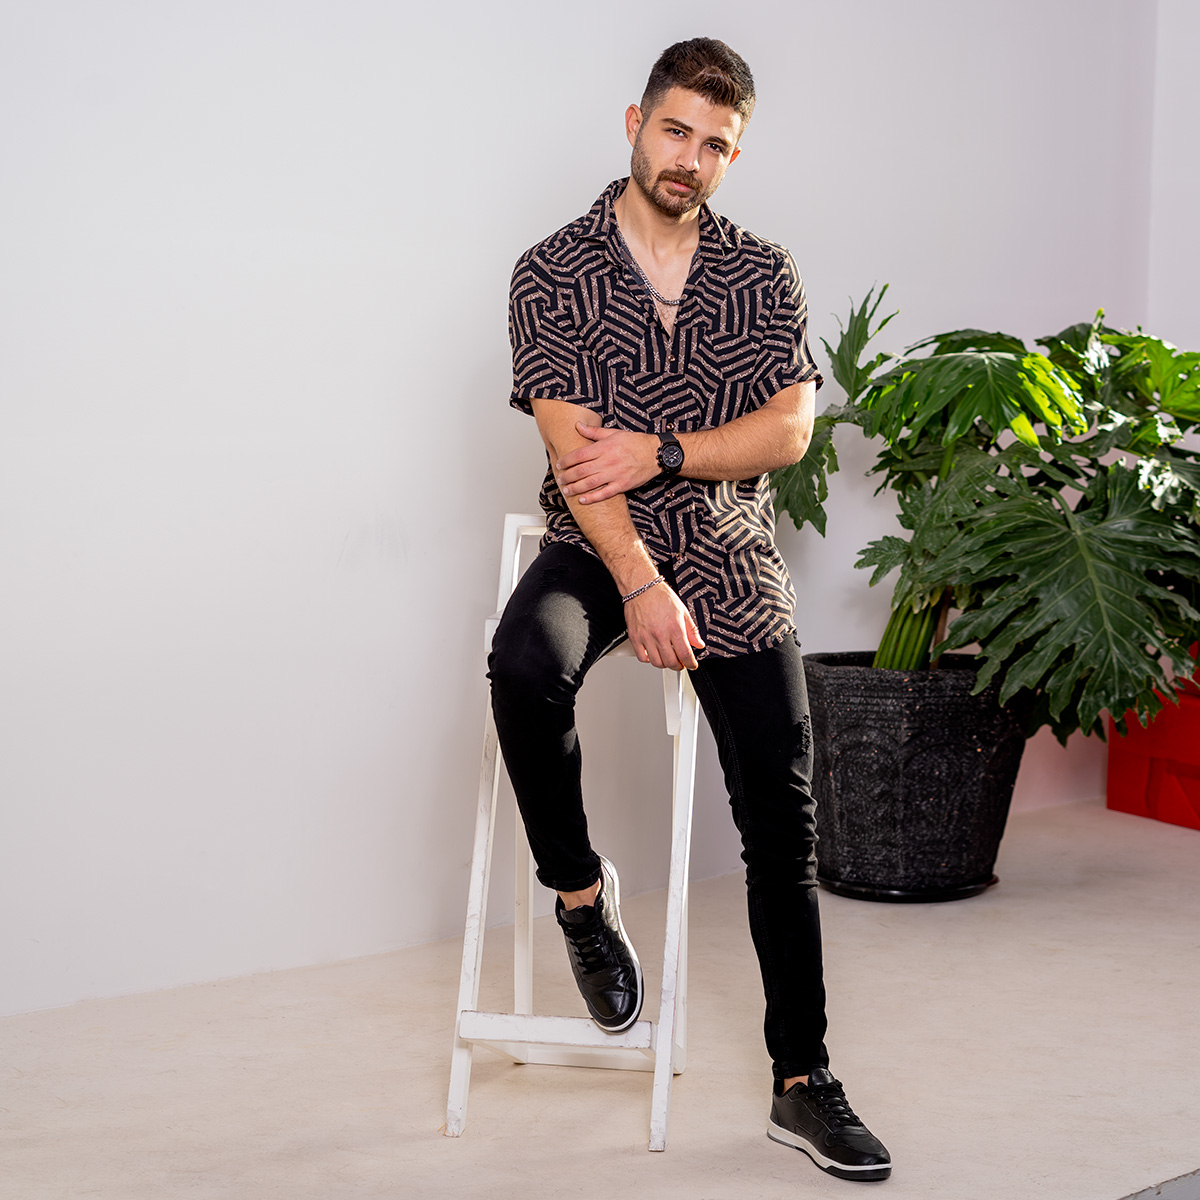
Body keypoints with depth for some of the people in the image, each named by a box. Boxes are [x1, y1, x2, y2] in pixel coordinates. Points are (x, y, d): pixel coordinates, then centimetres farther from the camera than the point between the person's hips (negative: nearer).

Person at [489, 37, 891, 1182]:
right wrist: (639, 583, -24)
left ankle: (803, 1085, 9)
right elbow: (573, 448, -13)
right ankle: (580, 893, -9)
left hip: (731, 557, 2)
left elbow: (791, 427, -3)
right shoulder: (554, 270, -3)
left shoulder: (762, 273, 6)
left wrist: (657, 452, -16)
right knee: (525, 662, -36)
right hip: (598, 546, -2)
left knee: (782, 822, -2)